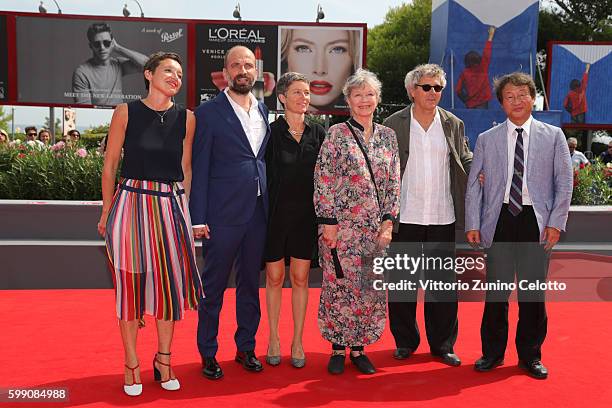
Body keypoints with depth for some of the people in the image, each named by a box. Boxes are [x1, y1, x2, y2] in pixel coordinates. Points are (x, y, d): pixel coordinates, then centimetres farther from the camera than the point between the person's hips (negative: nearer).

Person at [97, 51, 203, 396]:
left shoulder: (186, 118, 5)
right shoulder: (126, 112, -1)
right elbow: (110, 165, 3)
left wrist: (183, 210, 10)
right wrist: (107, 212, 3)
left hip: (171, 207, 2)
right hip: (132, 204, -2)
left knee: (170, 282, 6)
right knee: (130, 283, 4)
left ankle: (164, 359, 23)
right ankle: (132, 364, 19)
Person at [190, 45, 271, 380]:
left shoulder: (263, 111, 12)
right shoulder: (208, 113, -5)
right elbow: (199, 168, -7)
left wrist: (270, 206, 8)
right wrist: (198, 218, -12)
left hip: (258, 212, 5)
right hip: (223, 214, -5)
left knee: (250, 283, 15)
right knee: (214, 287, 6)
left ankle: (246, 348, 29)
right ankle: (208, 354, 21)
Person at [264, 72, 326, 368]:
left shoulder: (318, 133, 7)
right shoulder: (271, 132, -2)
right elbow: (261, 174, -2)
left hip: (306, 214, 2)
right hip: (276, 213, -2)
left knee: (300, 278, 6)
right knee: (274, 277, 6)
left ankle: (297, 341, 18)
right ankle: (274, 339, 21)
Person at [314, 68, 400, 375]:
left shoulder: (387, 136, 10)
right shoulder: (336, 134, -3)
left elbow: (393, 182, 9)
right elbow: (323, 180, -7)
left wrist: (388, 220, 1)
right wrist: (328, 222, -11)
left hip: (376, 227, 4)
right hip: (342, 225, -4)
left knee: (372, 287, 8)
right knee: (340, 285, 2)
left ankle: (359, 347, 22)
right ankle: (338, 348, 17)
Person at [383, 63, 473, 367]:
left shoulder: (453, 124, 9)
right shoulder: (393, 125, 1)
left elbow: (465, 160, 13)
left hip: (443, 218, 2)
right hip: (404, 217, -2)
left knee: (443, 282, 8)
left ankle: (443, 344, 22)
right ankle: (405, 342, 23)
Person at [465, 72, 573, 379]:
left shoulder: (553, 136, 7)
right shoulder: (486, 139, 8)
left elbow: (564, 183, 4)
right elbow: (473, 184, 6)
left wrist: (556, 222, -5)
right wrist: (472, 224, -1)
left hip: (536, 221, 0)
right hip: (499, 219, 0)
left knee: (534, 291, 7)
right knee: (496, 290, 5)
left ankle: (530, 356, 22)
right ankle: (492, 353, 20)